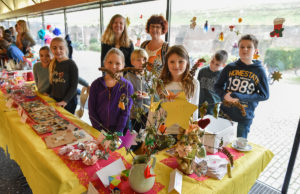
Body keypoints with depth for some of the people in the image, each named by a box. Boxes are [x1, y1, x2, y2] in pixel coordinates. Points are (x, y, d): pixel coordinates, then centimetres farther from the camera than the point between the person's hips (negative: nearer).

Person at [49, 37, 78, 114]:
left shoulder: (71, 64, -13)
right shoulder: (52, 64, 5)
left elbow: (74, 86, -15)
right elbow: (52, 82, 15)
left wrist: (65, 100, -19)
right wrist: (50, 95, 11)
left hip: (68, 101, -5)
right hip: (54, 100, 5)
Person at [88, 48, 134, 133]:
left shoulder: (127, 86, -7)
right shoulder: (96, 84, -2)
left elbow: (125, 113, -7)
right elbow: (91, 110, -1)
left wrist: (117, 133, -12)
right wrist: (99, 130, -8)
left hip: (117, 131, -1)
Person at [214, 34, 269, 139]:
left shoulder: (259, 70, -6)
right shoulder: (230, 67, -2)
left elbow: (264, 95, -6)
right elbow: (217, 86, 6)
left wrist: (241, 97, -18)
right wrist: (224, 95, -16)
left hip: (245, 115, -1)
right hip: (225, 112, 1)